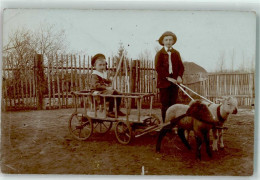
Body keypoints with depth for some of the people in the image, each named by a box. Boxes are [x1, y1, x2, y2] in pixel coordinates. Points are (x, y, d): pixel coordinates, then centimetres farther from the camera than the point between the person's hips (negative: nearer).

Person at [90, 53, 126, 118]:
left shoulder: (104, 74, 18)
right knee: (113, 94, -29)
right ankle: (110, 112, -23)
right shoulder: (94, 75, -10)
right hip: (98, 92, -9)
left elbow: (109, 82, 23)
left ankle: (118, 110, 9)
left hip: (106, 90, 9)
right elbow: (96, 86, -23)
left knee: (118, 93, -1)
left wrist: (110, 87, 0)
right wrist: (106, 88, -26)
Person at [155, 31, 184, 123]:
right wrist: (167, 77, -17)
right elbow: (158, 68, -8)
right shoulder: (159, 53, 2)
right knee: (165, 103, 0)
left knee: (173, 103, 5)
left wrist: (179, 76, -8)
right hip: (164, 81, -3)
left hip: (174, 81, 3)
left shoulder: (176, 53, 14)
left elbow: (181, 66, 10)